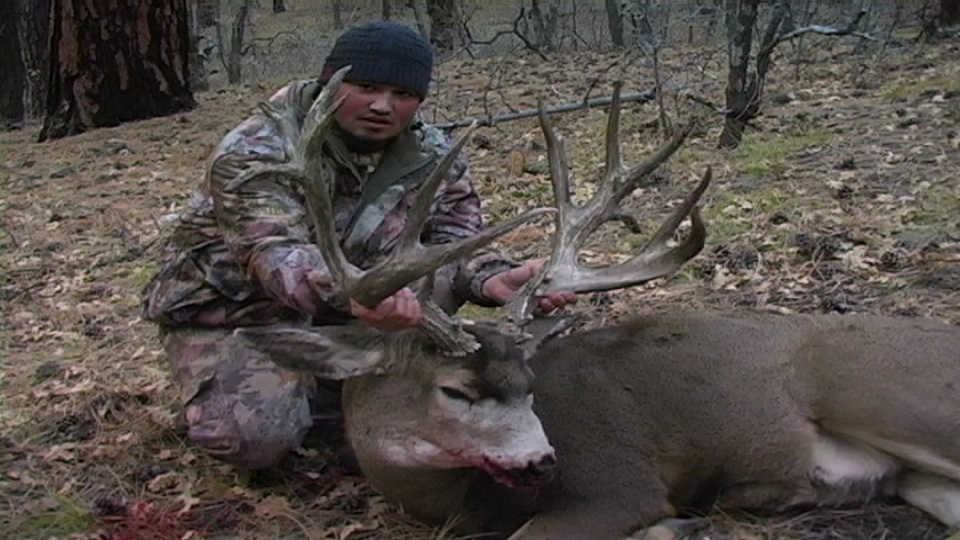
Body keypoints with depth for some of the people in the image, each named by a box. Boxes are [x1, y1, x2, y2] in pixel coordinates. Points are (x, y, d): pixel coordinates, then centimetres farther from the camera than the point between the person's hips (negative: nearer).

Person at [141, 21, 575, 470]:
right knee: (255, 435, -29)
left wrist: (491, 278, -35)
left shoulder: (434, 158, -6)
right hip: (234, 310, -5)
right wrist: (351, 293, -61)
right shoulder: (256, 152, -24)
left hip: (353, 309, 5)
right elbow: (275, 253, -39)